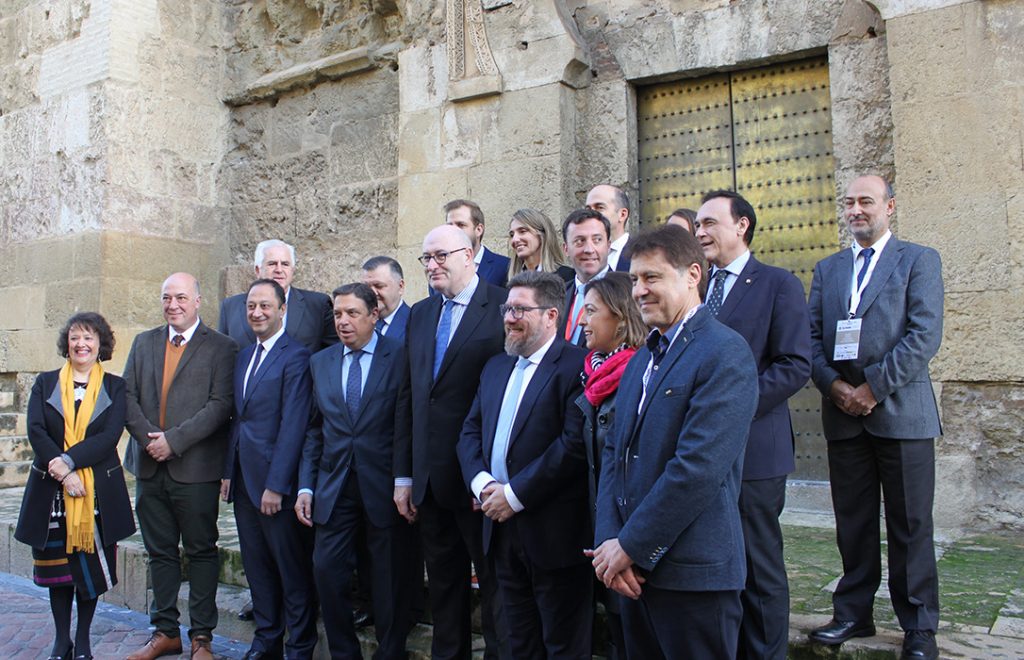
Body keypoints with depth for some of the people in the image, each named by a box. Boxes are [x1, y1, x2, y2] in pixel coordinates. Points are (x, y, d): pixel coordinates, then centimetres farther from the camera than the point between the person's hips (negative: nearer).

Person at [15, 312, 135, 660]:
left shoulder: (115, 387, 4)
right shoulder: (45, 383, 8)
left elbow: (110, 436, -8)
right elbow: (36, 431, -4)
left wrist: (68, 461, -19)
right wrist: (63, 474, -15)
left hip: (98, 491, -1)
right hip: (51, 489, 1)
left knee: (92, 565, 5)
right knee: (57, 564, 8)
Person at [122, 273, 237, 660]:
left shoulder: (220, 347, -3)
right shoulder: (144, 343, 13)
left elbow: (220, 404, -12)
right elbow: (128, 395, 6)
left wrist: (174, 440, -17)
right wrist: (147, 438, -9)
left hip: (195, 468, -5)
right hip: (150, 467, 5)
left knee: (201, 552, 5)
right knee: (160, 552, 13)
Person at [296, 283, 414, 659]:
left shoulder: (401, 357, -4)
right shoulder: (320, 362, 11)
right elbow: (314, 430, 11)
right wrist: (305, 486, 5)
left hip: (384, 486, -4)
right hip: (334, 485, 4)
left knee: (390, 579, 6)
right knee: (327, 570, 3)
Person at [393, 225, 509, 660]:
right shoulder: (420, 314, 12)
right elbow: (407, 399, 12)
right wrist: (403, 476, 9)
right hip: (429, 478, 7)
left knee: (496, 588, 7)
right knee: (443, 587, 18)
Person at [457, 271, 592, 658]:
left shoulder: (575, 365, -12)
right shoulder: (495, 367, 14)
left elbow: (575, 443, -21)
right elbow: (471, 431, 13)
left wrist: (515, 494, -18)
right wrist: (481, 482, -6)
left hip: (553, 534, -7)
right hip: (502, 528, 7)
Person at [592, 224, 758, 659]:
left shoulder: (725, 354, -13)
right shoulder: (641, 360, 15)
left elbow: (698, 468, -21)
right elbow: (615, 453, 10)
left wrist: (630, 546, -15)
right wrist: (608, 540, -3)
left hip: (693, 573, -7)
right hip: (635, 570, 7)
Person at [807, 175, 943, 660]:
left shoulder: (919, 260, 2)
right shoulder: (827, 269, 15)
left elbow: (925, 335, -9)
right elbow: (812, 337, 9)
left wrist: (874, 387, -14)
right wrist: (834, 384, -7)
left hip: (901, 411, -4)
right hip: (844, 415, 4)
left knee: (910, 525, 4)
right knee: (852, 523, 10)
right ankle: (854, 614, 22)